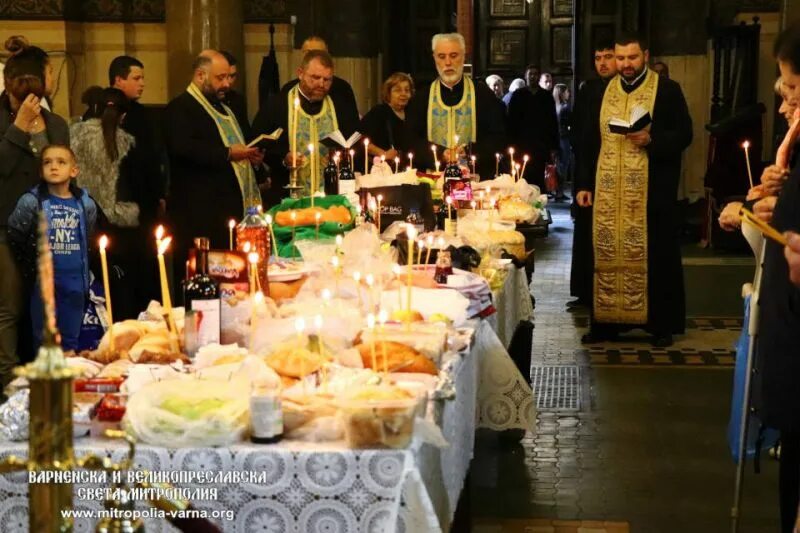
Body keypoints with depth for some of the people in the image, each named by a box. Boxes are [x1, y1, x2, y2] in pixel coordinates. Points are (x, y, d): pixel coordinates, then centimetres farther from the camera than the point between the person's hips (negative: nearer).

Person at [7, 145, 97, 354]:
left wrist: (82, 270, 10)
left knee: (71, 338, 13)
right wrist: (31, 270, 0)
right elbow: (14, 238, -3)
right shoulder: (31, 202, -7)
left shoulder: (86, 204, 2)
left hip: (74, 281, 3)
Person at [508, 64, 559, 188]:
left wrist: (554, 147, 2)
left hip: (541, 146, 1)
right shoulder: (518, 96, 7)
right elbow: (511, 121, 4)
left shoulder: (547, 96, 10)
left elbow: (553, 122, 8)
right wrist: (512, 144, -4)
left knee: (539, 179, -3)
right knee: (523, 179, -5)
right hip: (522, 145, -1)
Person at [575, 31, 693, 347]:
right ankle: (606, 321, 14)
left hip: (650, 191, -4)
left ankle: (662, 324, 10)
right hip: (608, 192, 4)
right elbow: (591, 141, 14)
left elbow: (684, 134, -3)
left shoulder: (667, 90, 0)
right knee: (606, 254, 5)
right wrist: (585, 184, 9)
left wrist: (652, 140, -20)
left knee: (654, 255, 0)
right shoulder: (603, 92, 12)